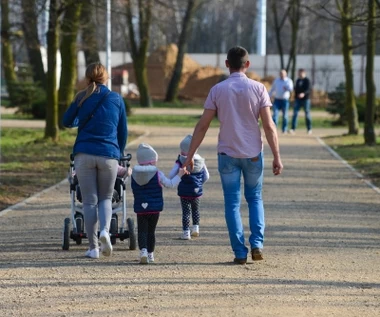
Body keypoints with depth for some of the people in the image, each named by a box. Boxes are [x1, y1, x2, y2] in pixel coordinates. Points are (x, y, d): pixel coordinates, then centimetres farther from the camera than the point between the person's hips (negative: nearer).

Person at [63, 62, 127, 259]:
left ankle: (93, 248, 3)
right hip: (109, 155, 0)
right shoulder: (116, 99, 7)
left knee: (89, 201, 5)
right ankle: (105, 230, -13)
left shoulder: (82, 98, 4)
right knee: (105, 198, 15)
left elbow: (67, 122, 17)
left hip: (84, 153, 0)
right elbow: (123, 131, 12)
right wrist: (119, 154, 26)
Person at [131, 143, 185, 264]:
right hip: (155, 209, -1)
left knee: (142, 231, 0)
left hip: (140, 209, 1)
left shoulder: (134, 174, 2)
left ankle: (143, 250, -23)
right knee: (151, 231, 11)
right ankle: (150, 254, 16)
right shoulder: (157, 174, -6)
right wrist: (179, 175, 14)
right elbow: (170, 184, 2)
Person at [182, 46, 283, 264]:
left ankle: (240, 252, 2)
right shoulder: (258, 89, -4)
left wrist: (190, 155, 1)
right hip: (253, 154, 0)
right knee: (255, 198, 17)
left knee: (232, 203, 6)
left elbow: (203, 125, -4)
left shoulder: (218, 90, -3)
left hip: (228, 154, 0)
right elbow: (269, 126, -8)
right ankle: (257, 244, 3)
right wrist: (277, 157, -4)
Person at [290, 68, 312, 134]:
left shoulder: (307, 80, -7)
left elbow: (309, 89, -19)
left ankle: (309, 129, 14)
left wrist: (304, 93, -35)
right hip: (298, 99, 5)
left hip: (305, 99, -5)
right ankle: (293, 129, -9)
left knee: (307, 114, 3)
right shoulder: (298, 80, 12)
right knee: (295, 114, -6)